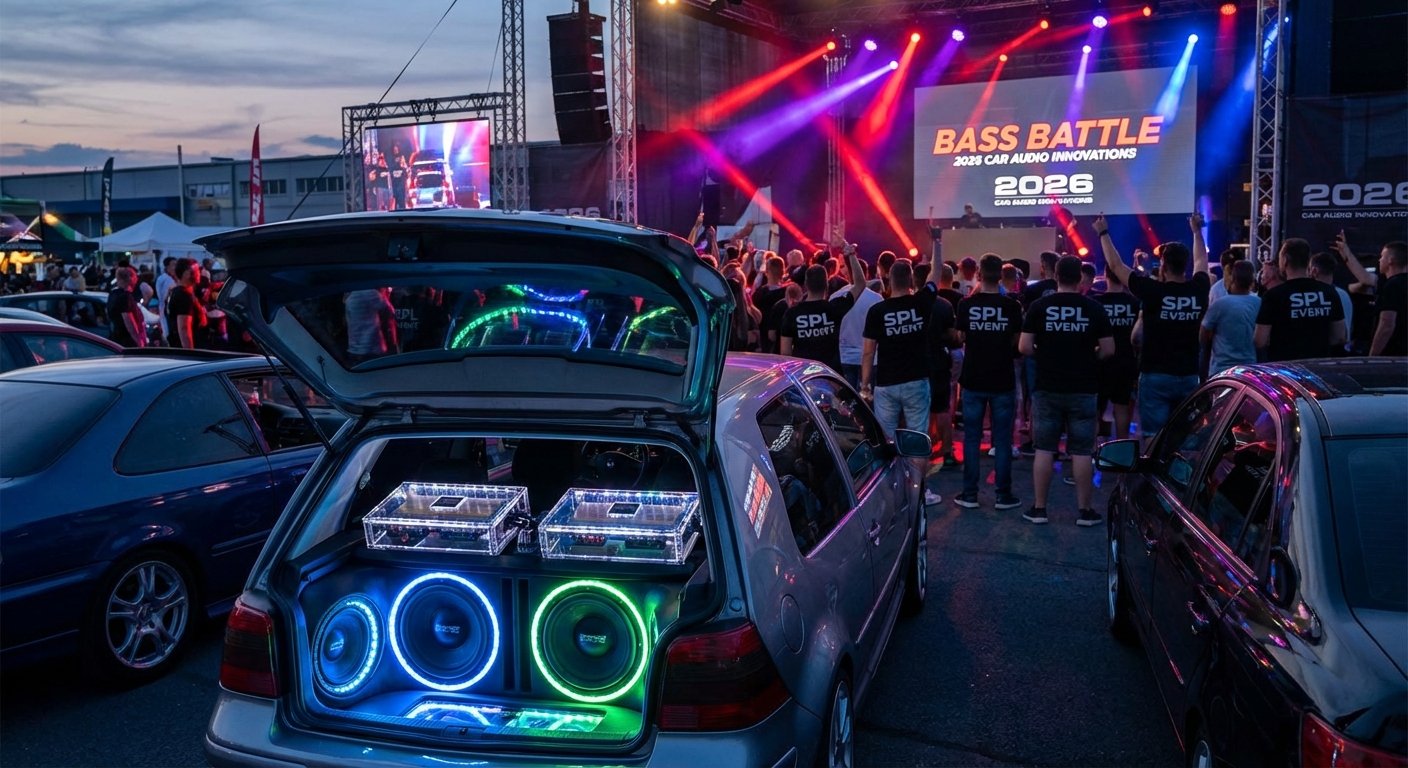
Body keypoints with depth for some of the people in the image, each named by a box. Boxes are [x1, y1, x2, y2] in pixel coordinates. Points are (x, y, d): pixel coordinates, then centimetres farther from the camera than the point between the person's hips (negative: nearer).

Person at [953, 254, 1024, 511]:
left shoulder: (966, 304, -7)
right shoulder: (1011, 305, -8)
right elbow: (1016, 341, 2)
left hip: (973, 380, 0)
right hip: (1003, 381, 0)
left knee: (972, 438, 8)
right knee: (1002, 439, 7)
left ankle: (970, 494, 12)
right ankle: (1003, 495, 11)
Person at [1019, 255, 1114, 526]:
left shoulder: (1039, 306, -4)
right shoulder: (1094, 308, -3)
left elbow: (1024, 347, -6)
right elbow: (1108, 349, -3)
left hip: (1047, 388, 0)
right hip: (1083, 389, 0)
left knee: (1044, 449, 6)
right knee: (1082, 451, 5)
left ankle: (1039, 509, 11)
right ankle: (1085, 510, 11)